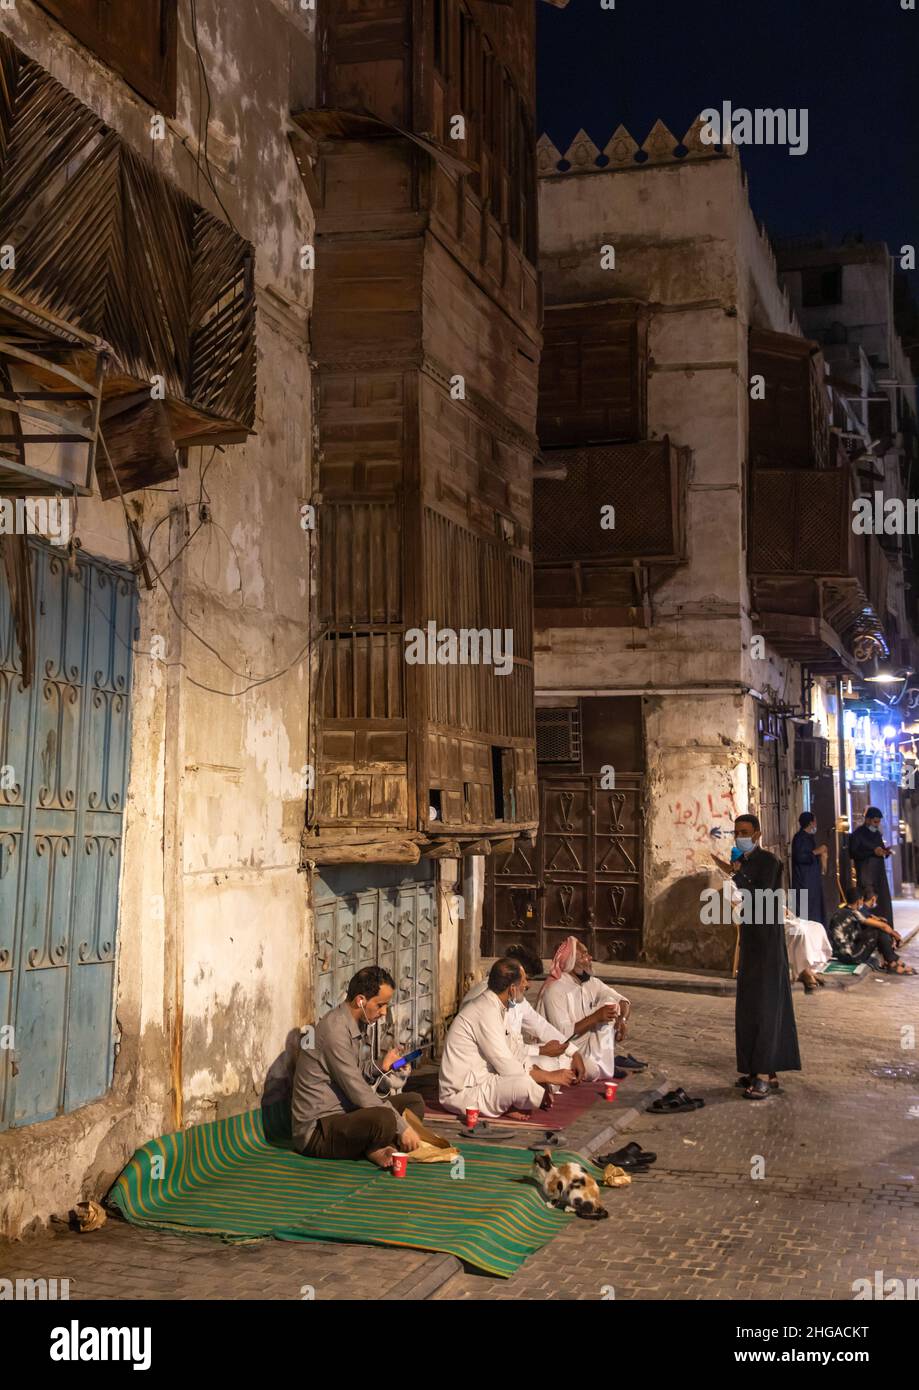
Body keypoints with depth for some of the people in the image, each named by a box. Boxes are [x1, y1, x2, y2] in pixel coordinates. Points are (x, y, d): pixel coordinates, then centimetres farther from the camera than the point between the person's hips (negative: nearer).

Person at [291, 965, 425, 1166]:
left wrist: (380, 1067, 4)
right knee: (384, 1119, -35)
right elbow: (358, 1093, -22)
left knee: (414, 1101, 10)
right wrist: (402, 1127, -18)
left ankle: (379, 1149, -13)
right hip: (316, 1131, -11)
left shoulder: (356, 1025, 11)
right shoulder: (335, 1030, -21)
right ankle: (374, 1150, -2)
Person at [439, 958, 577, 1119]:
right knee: (525, 1084, -30)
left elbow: (508, 1053, 16)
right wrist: (551, 1077, -12)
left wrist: (543, 1075, 2)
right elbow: (508, 1068, -22)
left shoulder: (493, 1005, 9)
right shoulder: (486, 1012, -22)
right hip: (461, 1092, -10)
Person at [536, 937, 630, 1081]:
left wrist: (621, 1019, -18)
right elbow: (563, 1034, -27)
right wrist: (595, 1017, -30)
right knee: (592, 1071, -38)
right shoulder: (555, 990, -20)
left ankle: (605, 1066, -6)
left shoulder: (591, 983, 3)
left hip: (587, 1047, 8)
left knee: (611, 1003, -7)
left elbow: (623, 1001, 5)